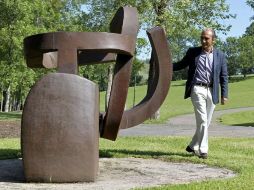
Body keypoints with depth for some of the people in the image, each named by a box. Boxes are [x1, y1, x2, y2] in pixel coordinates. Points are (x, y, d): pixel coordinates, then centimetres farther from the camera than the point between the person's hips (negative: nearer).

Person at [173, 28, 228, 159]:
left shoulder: (220, 56, 7)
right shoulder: (193, 52, 6)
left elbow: (224, 77, 7)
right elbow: (181, 64, 15)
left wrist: (224, 95, 1)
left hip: (212, 91, 3)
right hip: (197, 89, -2)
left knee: (206, 122, 8)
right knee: (202, 120, -12)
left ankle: (193, 146, 24)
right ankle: (203, 150, -5)